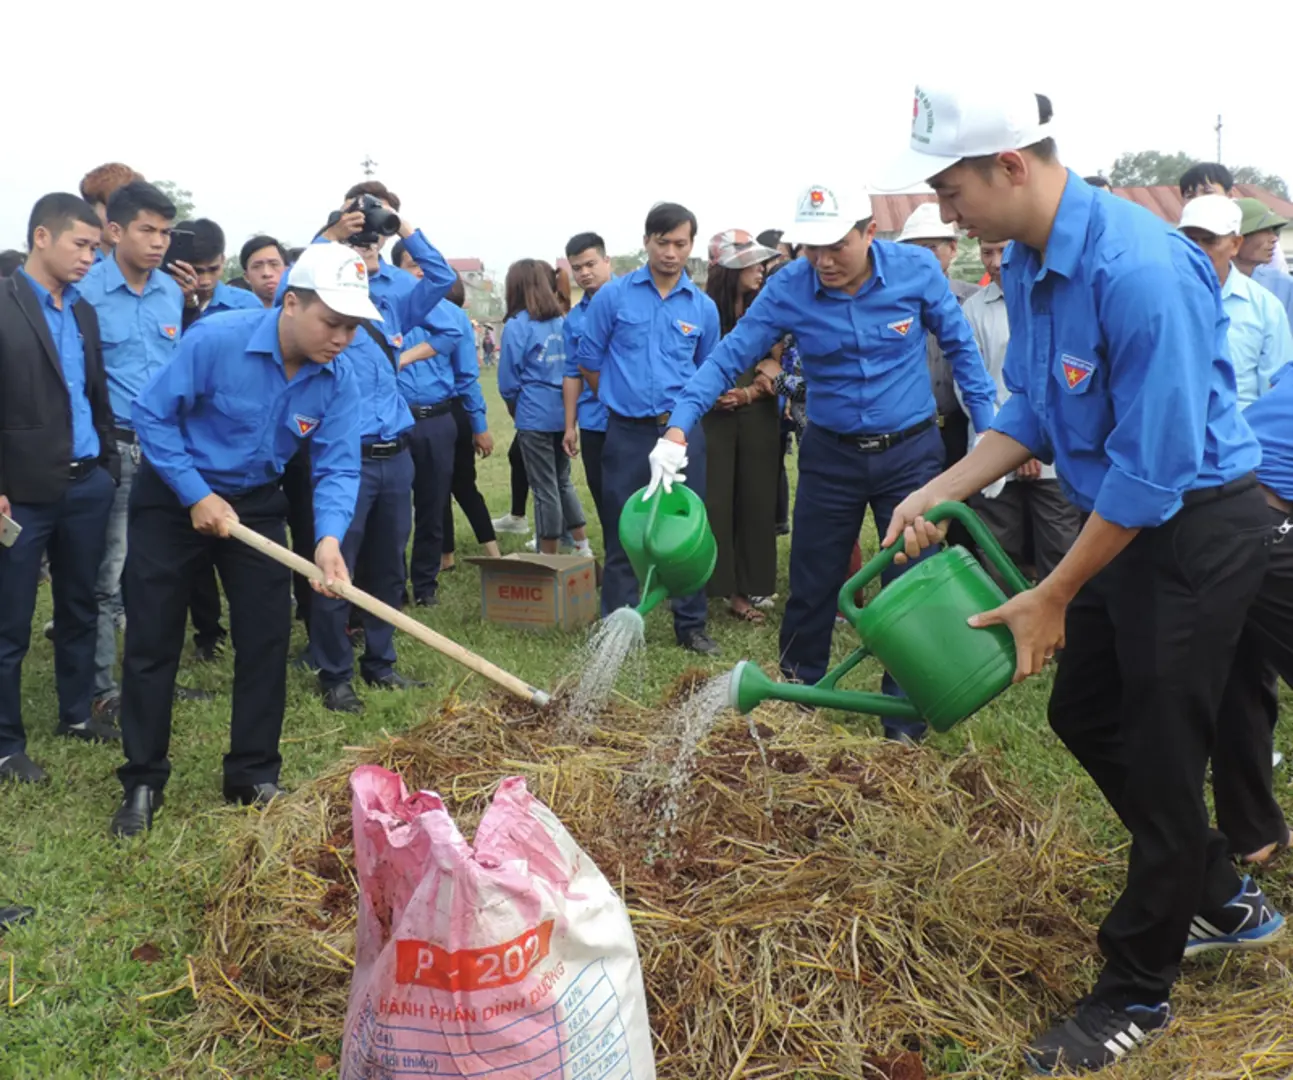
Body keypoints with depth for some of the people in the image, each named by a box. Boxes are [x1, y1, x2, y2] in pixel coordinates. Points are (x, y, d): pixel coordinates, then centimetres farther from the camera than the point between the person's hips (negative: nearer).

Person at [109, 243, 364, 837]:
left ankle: (254, 775, 18)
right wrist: (197, 497, -21)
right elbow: (153, 413, -18)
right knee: (151, 641, 1)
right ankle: (142, 782, 15)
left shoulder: (337, 382, -15)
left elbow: (337, 468, -15)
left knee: (266, 638, 2)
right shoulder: (215, 340, -27)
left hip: (256, 502, 4)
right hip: (173, 497, -3)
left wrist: (329, 537, -34)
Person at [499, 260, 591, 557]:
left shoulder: (517, 326, -9)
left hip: (535, 417, -5)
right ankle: (583, 549, 19)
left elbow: (508, 381, -5)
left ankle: (549, 559, 10)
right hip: (564, 414, 6)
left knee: (545, 489, 2)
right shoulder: (563, 321, 8)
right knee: (563, 482, 18)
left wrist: (515, 410, 11)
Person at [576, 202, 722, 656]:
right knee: (622, 534, 5)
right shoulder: (613, 295, -1)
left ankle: (691, 626, 18)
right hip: (627, 432, -1)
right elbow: (589, 360, 6)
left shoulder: (703, 307, 4)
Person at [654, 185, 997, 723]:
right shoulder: (787, 288, -13)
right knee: (811, 587, 10)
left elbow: (960, 347, 0)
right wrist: (677, 430, -25)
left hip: (910, 452, -1)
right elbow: (729, 357, -13)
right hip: (830, 453, 1)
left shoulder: (917, 270, -13)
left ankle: (905, 722, 16)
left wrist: (988, 429, -2)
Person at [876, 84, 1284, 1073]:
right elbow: (1035, 411, 11)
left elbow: (1151, 468, -27)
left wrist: (1051, 600, -19)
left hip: (1199, 526, -9)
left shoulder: (1139, 269, -29)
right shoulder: (1027, 265, 1)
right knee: (1082, 712, 17)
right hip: (1126, 518, 9)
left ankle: (1137, 994, 20)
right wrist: (938, 493, -1)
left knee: (1159, 756, 1)